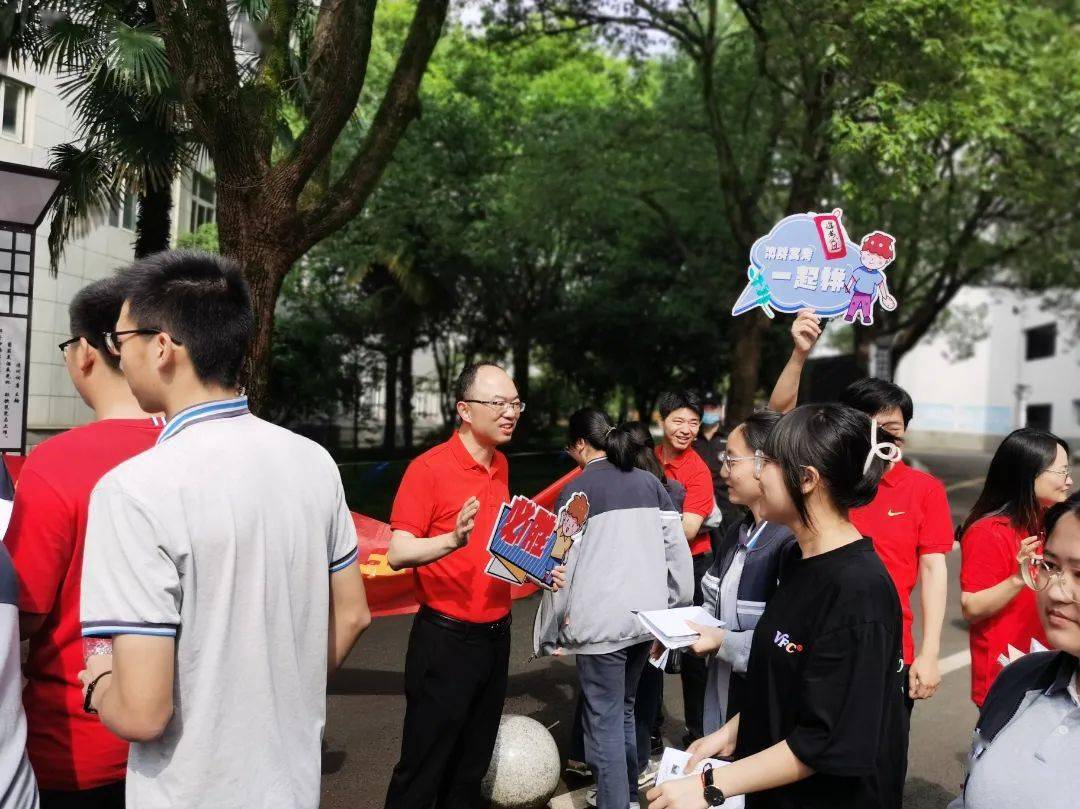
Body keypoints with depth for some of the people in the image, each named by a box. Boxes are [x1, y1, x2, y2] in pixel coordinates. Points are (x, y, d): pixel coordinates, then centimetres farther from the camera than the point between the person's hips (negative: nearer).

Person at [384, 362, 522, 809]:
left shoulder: (500, 465, 8)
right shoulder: (429, 467, -15)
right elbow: (397, 553, -20)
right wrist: (452, 540, -37)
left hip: (496, 635, 7)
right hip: (446, 639, -7)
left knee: (473, 766, 18)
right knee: (422, 772, 4)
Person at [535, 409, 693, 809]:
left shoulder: (577, 490, -6)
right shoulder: (650, 482, 8)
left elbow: (563, 565, -7)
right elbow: (677, 550, 6)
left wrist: (551, 633, 2)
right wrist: (673, 610, 15)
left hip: (600, 622, -6)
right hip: (645, 615, 6)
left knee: (605, 723, 3)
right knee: (623, 711, 22)